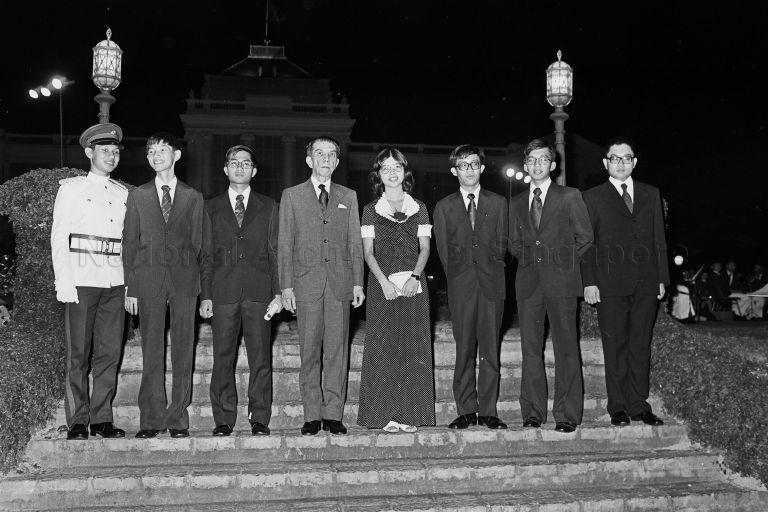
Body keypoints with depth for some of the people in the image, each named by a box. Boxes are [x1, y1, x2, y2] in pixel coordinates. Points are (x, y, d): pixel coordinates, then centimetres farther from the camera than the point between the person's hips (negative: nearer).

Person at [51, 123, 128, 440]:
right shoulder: (71, 188, 6)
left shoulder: (123, 194, 16)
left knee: (110, 353, 3)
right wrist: (63, 282, -9)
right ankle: (77, 423, 5)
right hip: (81, 282, -3)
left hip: (115, 283, 3)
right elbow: (58, 238, 1)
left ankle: (101, 419, 11)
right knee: (78, 355, -1)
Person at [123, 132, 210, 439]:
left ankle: (178, 418, 7)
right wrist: (130, 288, 1)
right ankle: (152, 419, 6)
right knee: (151, 351, 0)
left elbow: (200, 244, 9)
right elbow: (130, 243, 8)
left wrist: (202, 285, -1)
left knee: (183, 350, 0)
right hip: (148, 279, 0)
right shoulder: (137, 196, 12)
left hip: (184, 278, 0)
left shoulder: (193, 198, 11)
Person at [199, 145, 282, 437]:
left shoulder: (268, 207, 13)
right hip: (223, 291, 0)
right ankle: (223, 420, 9)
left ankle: (260, 420, 7)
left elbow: (275, 252, 9)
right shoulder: (212, 208, 14)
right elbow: (206, 255, 10)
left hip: (259, 291, 0)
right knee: (223, 359, 1)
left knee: (260, 358, -1)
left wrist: (278, 292, -1)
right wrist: (205, 295, 1)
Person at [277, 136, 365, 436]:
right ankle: (312, 416, 8)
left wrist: (358, 283, 4)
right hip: (306, 283, -1)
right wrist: (286, 285, -3)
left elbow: (355, 243, 12)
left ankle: (333, 414, 7)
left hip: (340, 282, 1)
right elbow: (284, 244, 5)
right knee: (309, 351, 0)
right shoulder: (292, 196, 9)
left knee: (337, 350, 0)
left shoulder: (348, 197, 14)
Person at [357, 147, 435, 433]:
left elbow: (425, 248, 6)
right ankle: (385, 415, 1)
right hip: (382, 284, -1)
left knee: (413, 347, -1)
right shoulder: (371, 210, 9)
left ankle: (410, 414, 4)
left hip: (413, 284, 1)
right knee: (383, 347, -4)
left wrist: (414, 277, -11)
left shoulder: (419, 208, 12)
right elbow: (368, 252, 2)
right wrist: (384, 281, -13)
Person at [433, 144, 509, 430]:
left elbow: (501, 244, 10)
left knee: (491, 350, 0)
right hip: (461, 285, 0)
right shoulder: (444, 207, 13)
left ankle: (488, 411, 5)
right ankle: (466, 411, 5)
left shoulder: (497, 203, 14)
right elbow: (443, 249, 10)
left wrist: (491, 269, 1)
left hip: (491, 283, 0)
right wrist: (456, 276, 2)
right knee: (464, 350, -1)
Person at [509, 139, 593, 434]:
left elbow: (585, 237, 6)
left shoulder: (569, 197, 4)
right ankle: (533, 412, 9)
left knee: (566, 348, -4)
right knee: (530, 348, 3)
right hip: (528, 282, 3)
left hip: (560, 280, -3)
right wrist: (529, 261, 8)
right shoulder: (516, 203, 15)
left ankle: (567, 414, 1)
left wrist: (564, 264, 4)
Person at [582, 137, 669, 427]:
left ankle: (639, 406, 13)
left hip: (646, 284, 3)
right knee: (615, 346, 0)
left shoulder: (651, 195, 15)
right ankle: (618, 407, 8)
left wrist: (662, 278, 7)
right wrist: (589, 282, -6)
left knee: (641, 345, 5)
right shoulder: (593, 198, 6)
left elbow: (659, 239, 14)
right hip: (610, 284, -2)